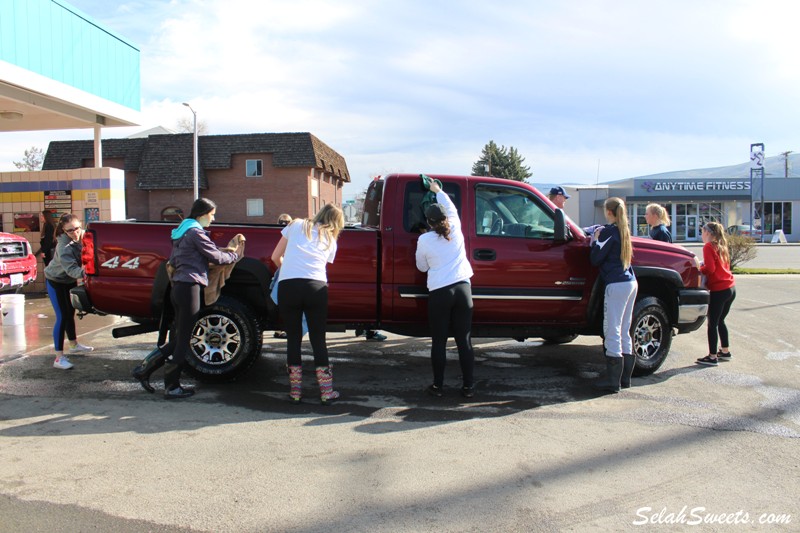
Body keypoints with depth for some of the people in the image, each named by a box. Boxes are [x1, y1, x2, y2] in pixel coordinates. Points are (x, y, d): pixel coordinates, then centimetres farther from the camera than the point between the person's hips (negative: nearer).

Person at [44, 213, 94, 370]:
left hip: (70, 281, 7)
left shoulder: (83, 236, -12)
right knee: (62, 317, -12)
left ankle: (74, 344, 39)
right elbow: (71, 269, -43)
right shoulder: (64, 247, -32)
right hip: (56, 281, -7)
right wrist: (84, 272, -61)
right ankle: (59, 358, -10)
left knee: (70, 313, 20)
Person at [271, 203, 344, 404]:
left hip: (288, 286, 0)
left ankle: (295, 391, 15)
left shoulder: (296, 225, 18)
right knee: (318, 339, 9)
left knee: (293, 338, 10)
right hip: (316, 287, 0)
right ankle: (327, 392, 11)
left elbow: (276, 257, 18)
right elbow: (323, 265, 16)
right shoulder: (331, 240, 20)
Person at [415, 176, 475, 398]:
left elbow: (422, 267, 10)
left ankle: (438, 386, 13)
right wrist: (438, 190, 37)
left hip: (439, 292, -2)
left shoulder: (424, 240, -2)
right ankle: (468, 386, 10)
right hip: (462, 288, 3)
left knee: (439, 341, 7)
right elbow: (451, 207, 25)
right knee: (464, 340, 6)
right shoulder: (455, 230, 5)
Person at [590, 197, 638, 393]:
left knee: (612, 331, -5)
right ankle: (625, 377, 20)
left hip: (617, 285, -9)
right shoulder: (624, 231, 16)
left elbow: (596, 259, -9)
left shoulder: (608, 231, -9)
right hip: (630, 282, 9)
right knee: (624, 331, 14)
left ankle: (613, 381, -3)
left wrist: (595, 241, 6)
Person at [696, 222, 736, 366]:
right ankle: (725, 351, 29)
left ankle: (712, 357, 2)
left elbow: (710, 268, -18)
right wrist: (704, 266, 11)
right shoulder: (721, 246, 15)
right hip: (731, 288, 9)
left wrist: (700, 269, 0)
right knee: (720, 321, 21)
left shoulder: (708, 246, -10)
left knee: (712, 323, -1)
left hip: (719, 290, -9)